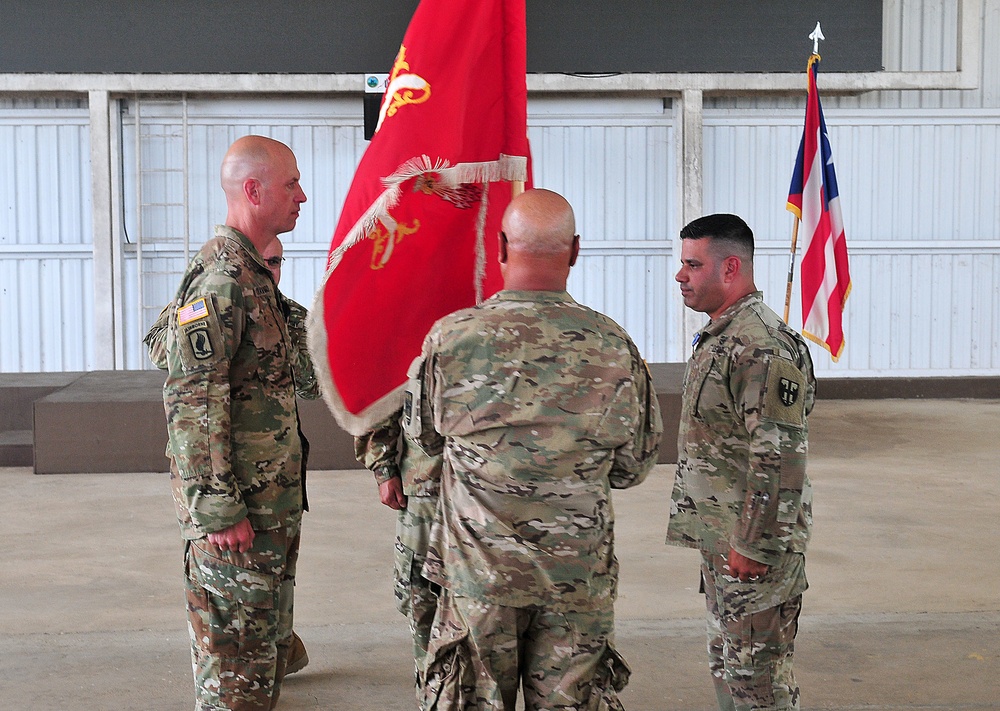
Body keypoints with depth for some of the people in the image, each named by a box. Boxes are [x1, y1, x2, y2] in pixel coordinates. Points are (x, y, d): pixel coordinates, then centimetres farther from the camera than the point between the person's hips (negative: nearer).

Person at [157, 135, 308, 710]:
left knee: (270, 640, 17)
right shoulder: (220, 276, -18)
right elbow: (191, 399, -23)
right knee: (235, 646, -1)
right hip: (236, 510, -10)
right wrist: (217, 510, -23)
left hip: (274, 501, 10)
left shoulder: (255, 272, 14)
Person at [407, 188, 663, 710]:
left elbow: (423, 435, 7)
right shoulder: (611, 345, -9)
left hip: (479, 571, -1)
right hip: (580, 571, 1)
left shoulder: (451, 337, -11)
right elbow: (632, 468, 3)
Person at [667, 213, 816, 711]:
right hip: (720, 538, 11)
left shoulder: (761, 348, -21)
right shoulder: (720, 335, 13)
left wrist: (755, 546, -23)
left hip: (752, 544, -11)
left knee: (756, 671, -1)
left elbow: (781, 459, -25)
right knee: (726, 659, 19)